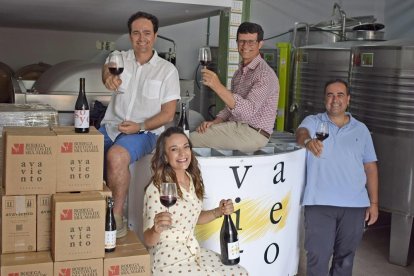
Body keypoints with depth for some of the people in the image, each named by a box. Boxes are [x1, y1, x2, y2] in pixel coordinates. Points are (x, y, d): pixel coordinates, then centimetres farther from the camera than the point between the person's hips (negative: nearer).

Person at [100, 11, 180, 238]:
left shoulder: (167, 70, 3)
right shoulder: (121, 58, 10)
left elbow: (168, 114, 1)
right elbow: (107, 67, -15)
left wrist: (140, 126, -15)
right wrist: (108, 77, -41)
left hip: (144, 131, -3)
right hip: (111, 126, 4)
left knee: (116, 156, -34)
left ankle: (116, 217, -20)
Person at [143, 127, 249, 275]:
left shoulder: (193, 180, 2)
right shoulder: (156, 189, -20)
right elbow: (148, 241, -18)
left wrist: (219, 212, 0)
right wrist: (157, 229, -39)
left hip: (193, 252, 7)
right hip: (169, 262, -7)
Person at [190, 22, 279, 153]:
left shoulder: (265, 74, -14)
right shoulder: (240, 72, 16)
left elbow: (248, 110, -28)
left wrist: (217, 86, -35)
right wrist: (214, 122, 0)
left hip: (253, 134, -8)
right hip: (235, 127, 9)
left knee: (191, 140, -19)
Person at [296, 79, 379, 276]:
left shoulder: (361, 130, 11)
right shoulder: (312, 122, 5)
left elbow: (370, 167, 12)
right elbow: (301, 133, -18)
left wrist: (374, 203, 7)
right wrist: (307, 140, -42)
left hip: (355, 205, 3)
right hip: (320, 203, -2)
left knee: (345, 257, 13)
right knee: (318, 257, -2)